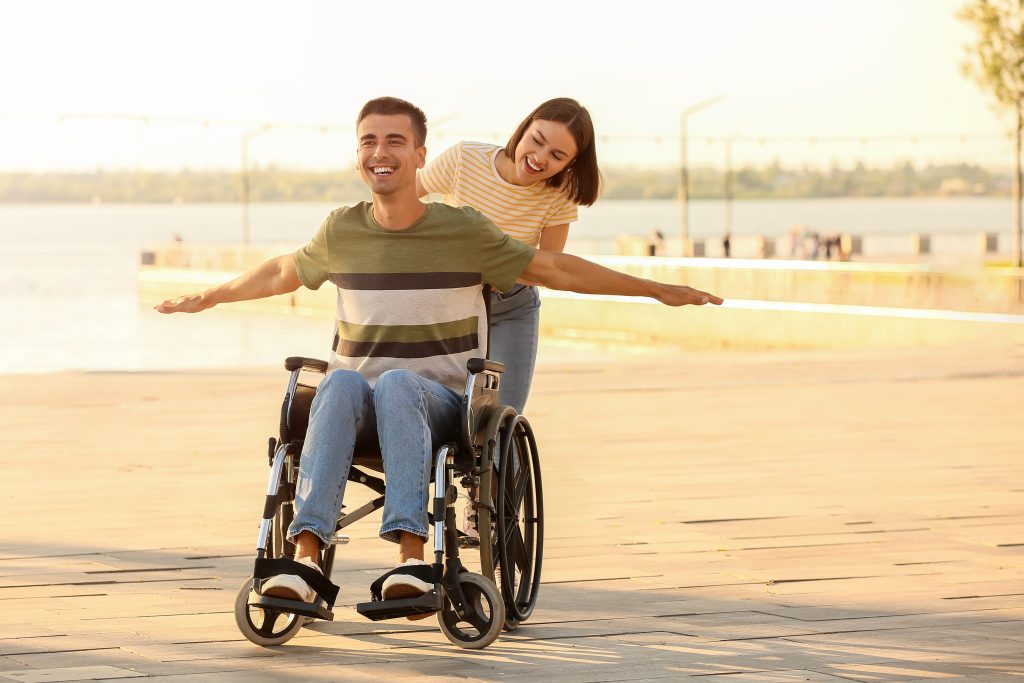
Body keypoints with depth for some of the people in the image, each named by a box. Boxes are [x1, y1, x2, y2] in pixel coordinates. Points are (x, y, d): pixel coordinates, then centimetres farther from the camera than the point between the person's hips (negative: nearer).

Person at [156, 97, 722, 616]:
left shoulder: (464, 231, -1)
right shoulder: (342, 231, 5)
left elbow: (553, 269, 8)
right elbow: (284, 273, 26)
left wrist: (658, 290, 9)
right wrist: (210, 298, 39)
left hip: (438, 401, -1)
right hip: (356, 403, 1)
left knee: (395, 383, -37)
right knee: (341, 382, -35)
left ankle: (411, 554, -50)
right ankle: (305, 558, -49)